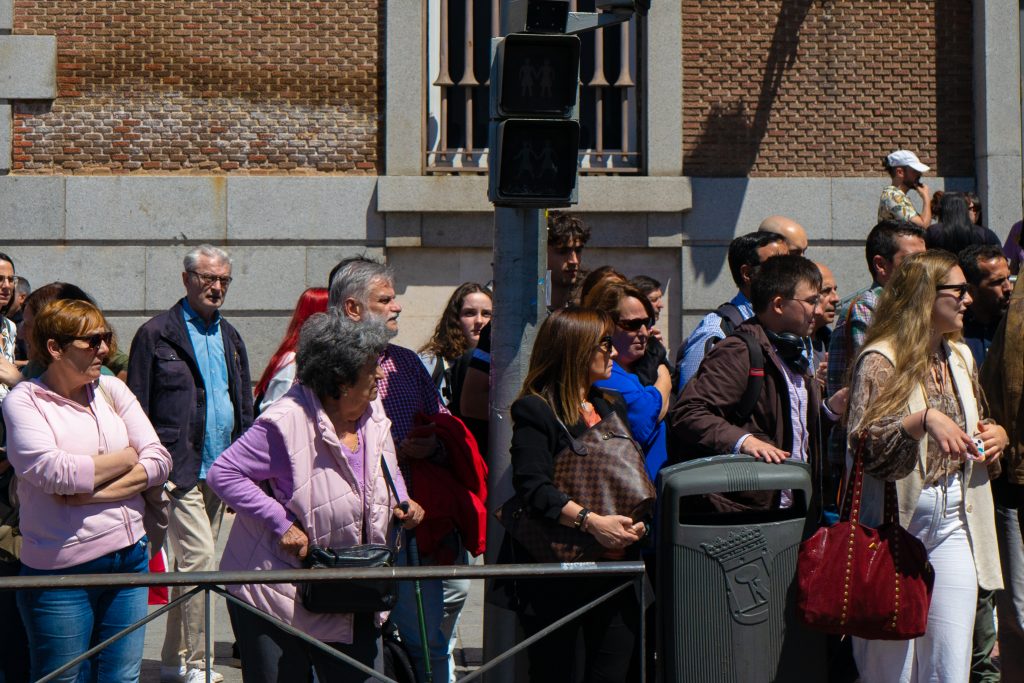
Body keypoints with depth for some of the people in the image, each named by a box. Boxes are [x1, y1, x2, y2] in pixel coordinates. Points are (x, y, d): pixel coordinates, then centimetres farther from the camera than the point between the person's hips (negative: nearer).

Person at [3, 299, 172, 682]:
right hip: (61, 568, -5)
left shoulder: (111, 389, 8)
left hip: (129, 557, 5)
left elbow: (159, 461, 1)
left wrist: (95, 492, -13)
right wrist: (126, 459, -6)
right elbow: (51, 471, -20)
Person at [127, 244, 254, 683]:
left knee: (190, 563, 12)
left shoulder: (229, 338, 16)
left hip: (219, 469, 7)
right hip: (180, 470, -6)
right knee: (198, 557, -13)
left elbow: (244, 407, 20)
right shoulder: (156, 334, -3)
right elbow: (137, 411, -6)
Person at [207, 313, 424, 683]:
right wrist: (283, 524, -23)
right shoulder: (288, 421, -21)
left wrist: (402, 503, 2)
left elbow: (388, 471, 24)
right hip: (278, 594, -7)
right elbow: (223, 474, -20)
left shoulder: (373, 415, 4)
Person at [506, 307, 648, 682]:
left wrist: (637, 520, -3)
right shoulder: (534, 411, -6)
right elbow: (533, 486, -17)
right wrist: (592, 522, -27)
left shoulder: (613, 406, 18)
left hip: (615, 568, 7)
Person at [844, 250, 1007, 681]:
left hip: (955, 522, 6)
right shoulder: (881, 360, -9)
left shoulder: (961, 358, 12)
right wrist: (924, 418, -32)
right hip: (899, 520, -6)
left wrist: (997, 435, 5)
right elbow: (863, 442, -21)